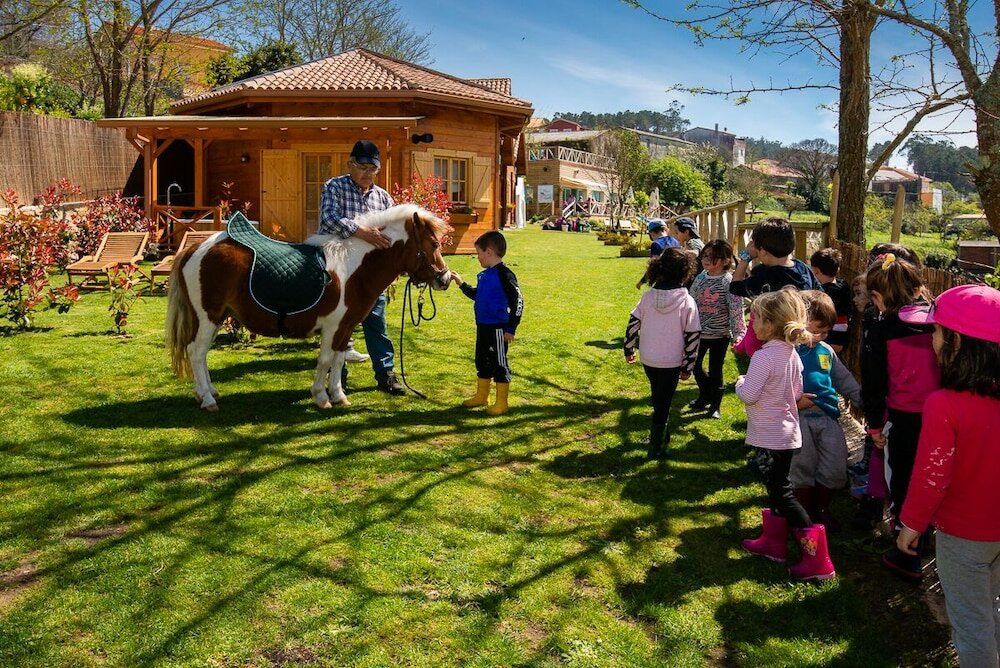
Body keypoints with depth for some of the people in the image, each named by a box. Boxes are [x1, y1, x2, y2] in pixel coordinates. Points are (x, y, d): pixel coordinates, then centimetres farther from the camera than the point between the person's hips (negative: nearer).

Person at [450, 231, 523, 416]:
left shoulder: (504, 275, -18)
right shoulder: (484, 275, 8)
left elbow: (517, 301, -19)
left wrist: (510, 329, -19)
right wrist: (461, 284, 21)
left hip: (498, 329, -9)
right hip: (482, 327, 9)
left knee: (499, 364, 2)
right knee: (482, 362, 19)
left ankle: (502, 403, 13)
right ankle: (481, 396, 34)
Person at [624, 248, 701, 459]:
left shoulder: (648, 296, -6)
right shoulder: (687, 302, -14)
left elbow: (633, 324, -2)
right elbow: (692, 337, -12)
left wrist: (629, 350, 12)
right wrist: (688, 367, -3)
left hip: (648, 358, 3)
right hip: (672, 362, -3)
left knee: (657, 398, 26)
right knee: (663, 403, 7)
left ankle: (661, 434, 40)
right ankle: (656, 448, 11)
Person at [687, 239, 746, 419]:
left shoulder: (729, 282, -17)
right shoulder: (701, 277, 2)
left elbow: (736, 310, -21)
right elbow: (691, 302, 11)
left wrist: (739, 333, -28)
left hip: (719, 334, -6)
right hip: (699, 332, 6)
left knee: (715, 371, 6)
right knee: (695, 366, 17)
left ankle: (715, 405, 25)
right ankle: (705, 396, 39)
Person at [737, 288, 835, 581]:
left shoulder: (764, 356, -24)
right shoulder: (792, 354, 4)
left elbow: (748, 395, -24)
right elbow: (797, 393, 12)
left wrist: (740, 382, -4)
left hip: (769, 436, -9)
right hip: (787, 432, 9)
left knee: (782, 493, -2)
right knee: (777, 486, 20)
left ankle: (817, 559, -1)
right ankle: (774, 541, 36)